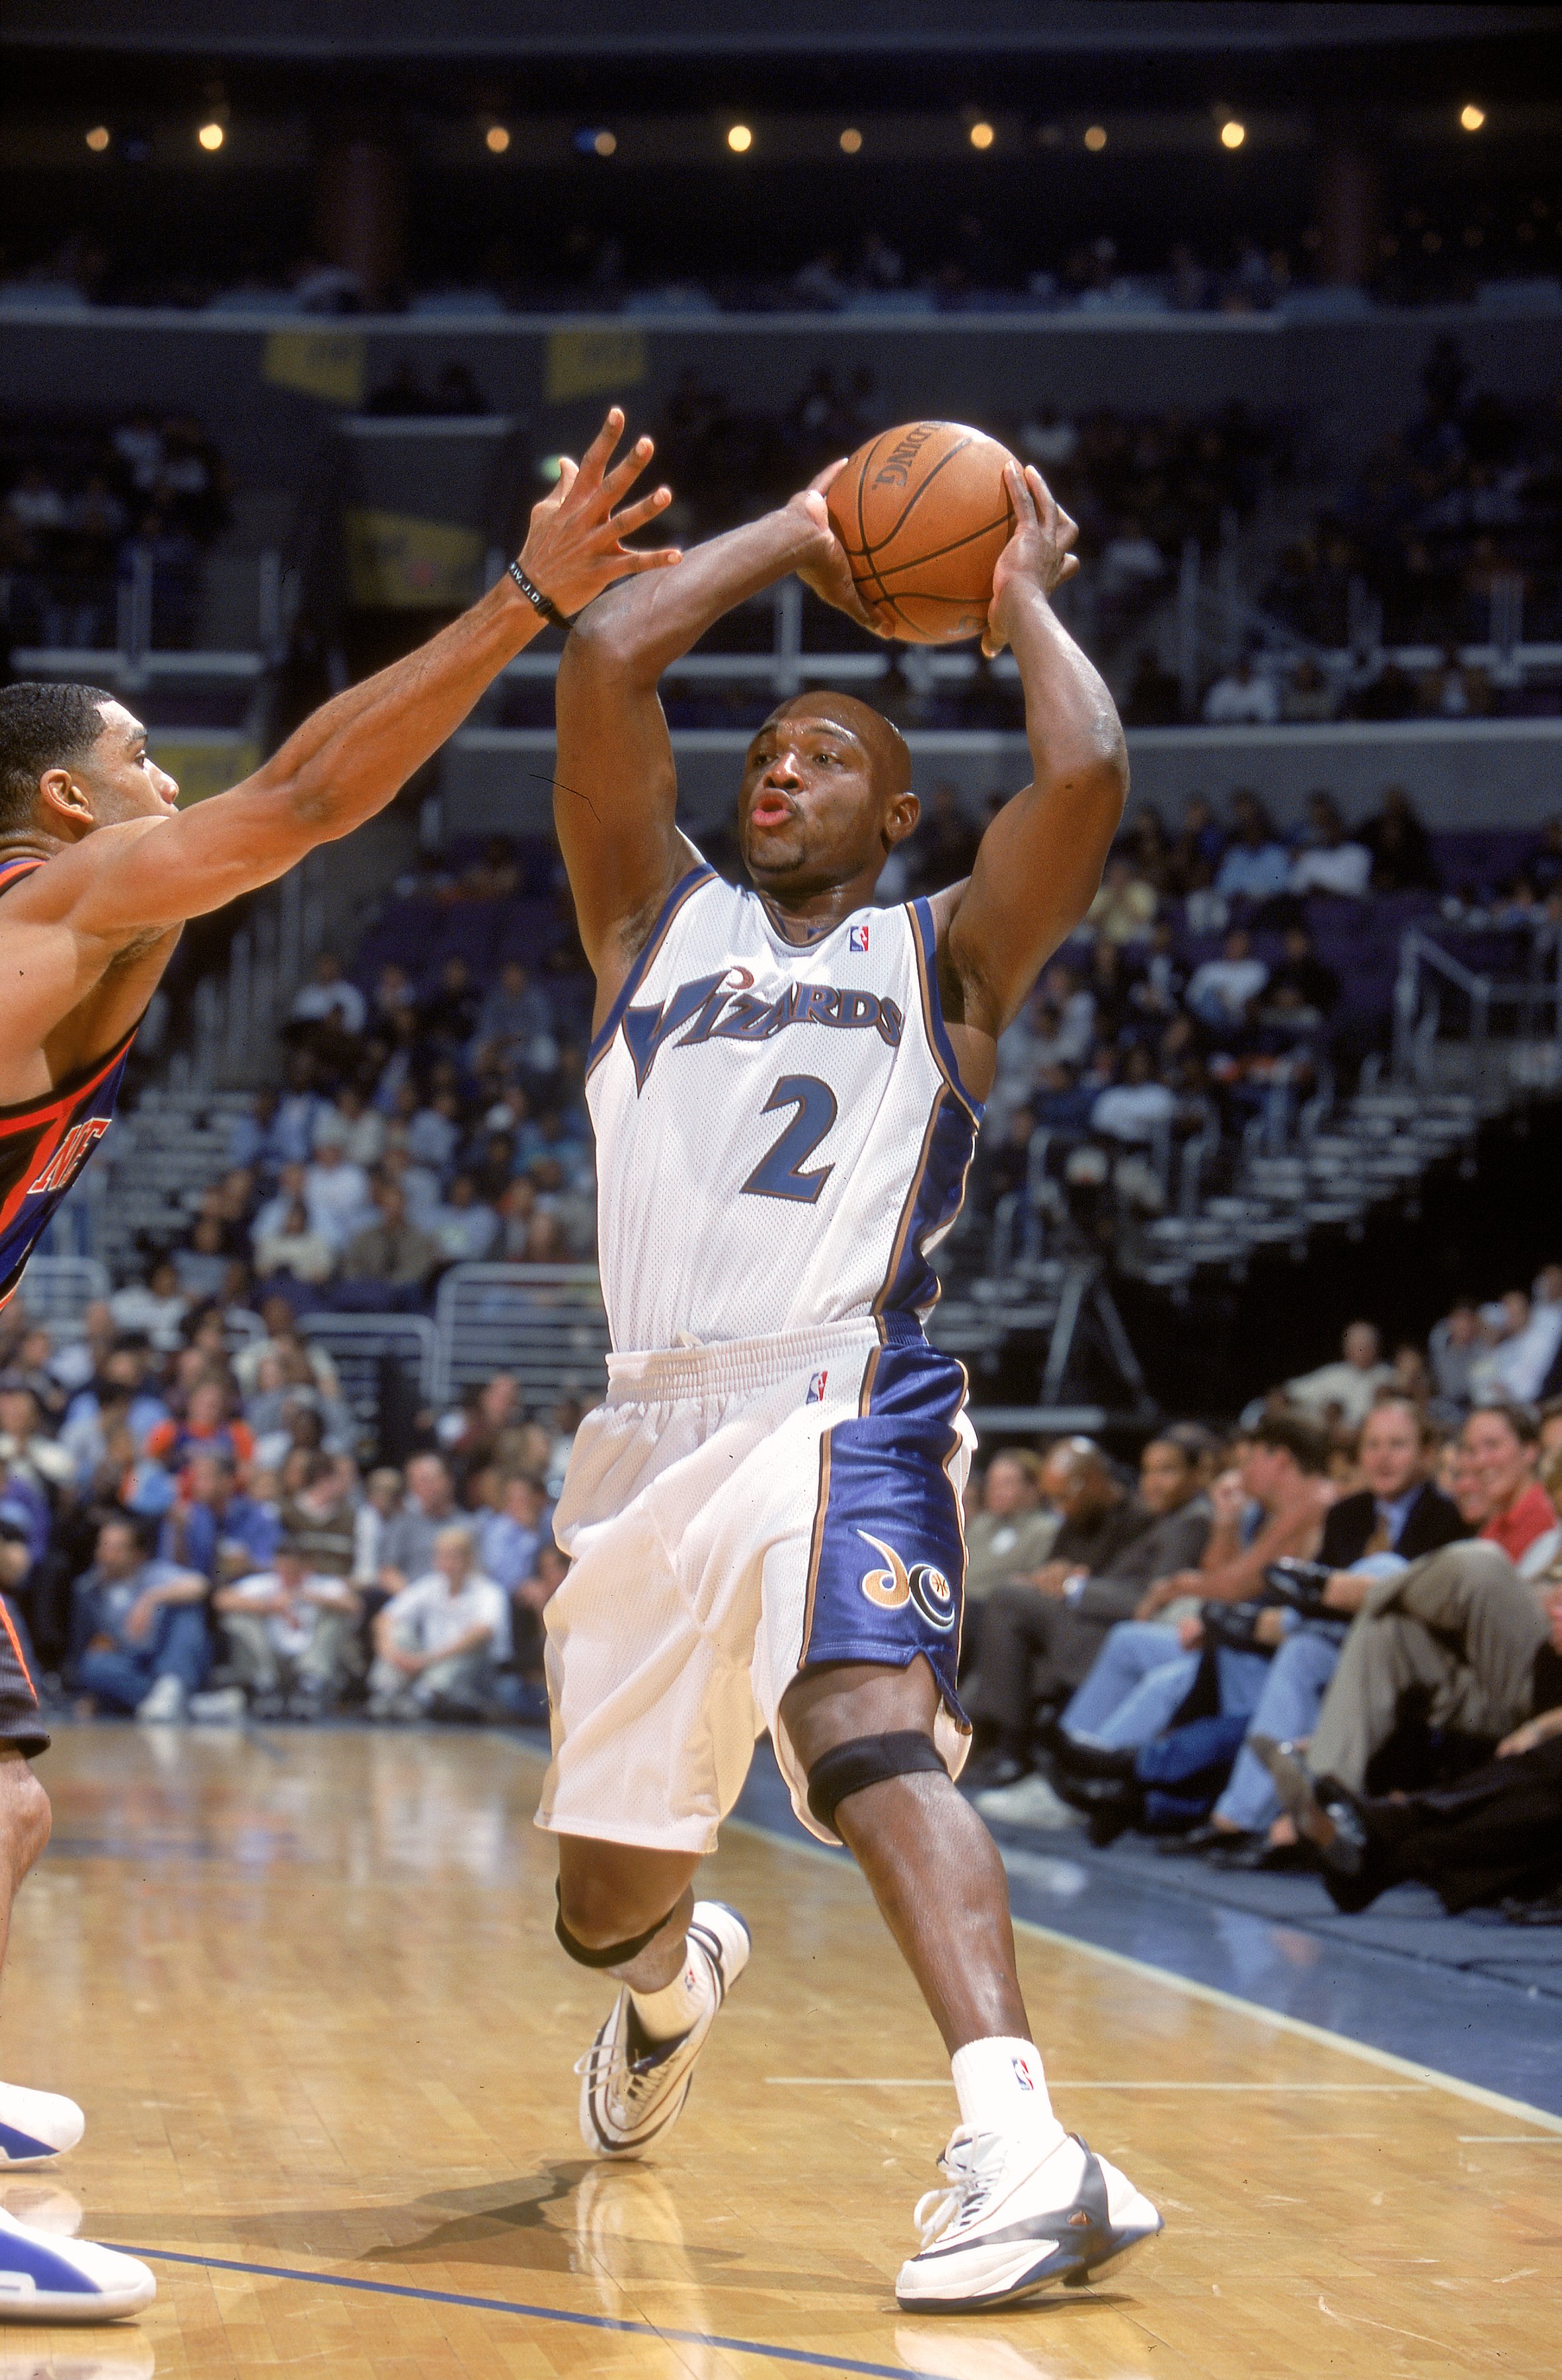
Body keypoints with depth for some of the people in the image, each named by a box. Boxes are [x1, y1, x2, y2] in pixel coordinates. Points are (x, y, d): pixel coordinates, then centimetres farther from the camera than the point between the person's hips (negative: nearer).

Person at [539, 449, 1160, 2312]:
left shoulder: (945, 956, 14)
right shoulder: (659, 919, 20)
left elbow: (1085, 774, -4)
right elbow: (603, 661, 8)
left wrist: (1018, 599, 12)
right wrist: (790, 539, 18)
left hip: (844, 1410, -4)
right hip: (653, 1435, 4)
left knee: (869, 1730, -33)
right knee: (602, 1902, 13)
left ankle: (1021, 2153, -45)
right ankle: (679, 1979, 50)